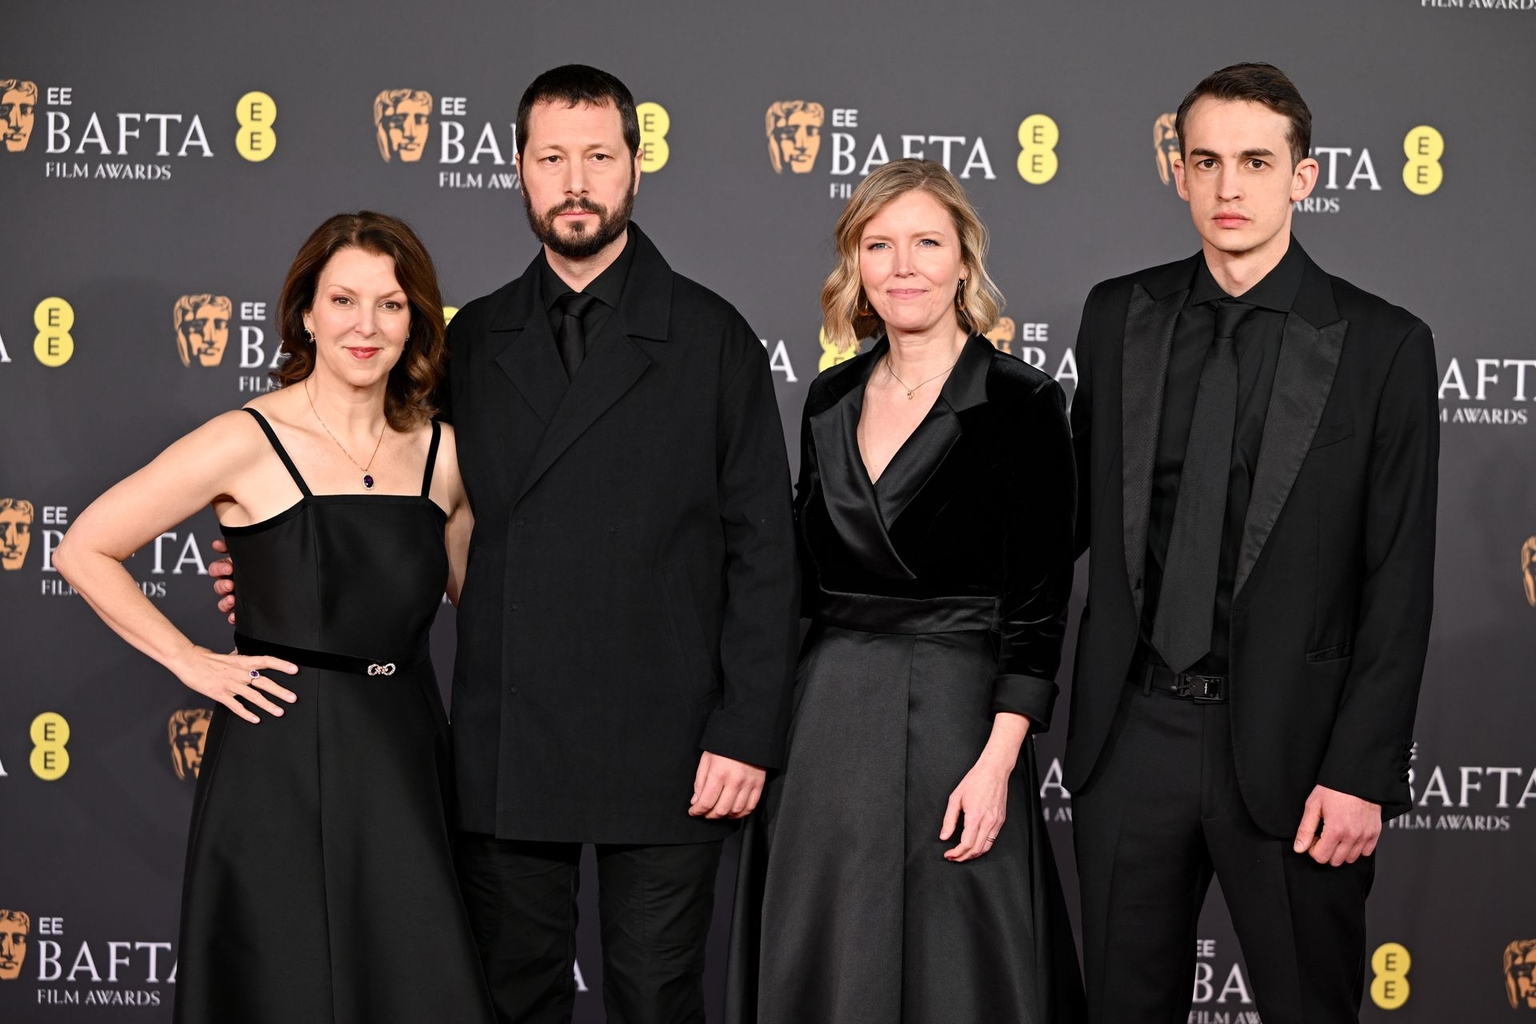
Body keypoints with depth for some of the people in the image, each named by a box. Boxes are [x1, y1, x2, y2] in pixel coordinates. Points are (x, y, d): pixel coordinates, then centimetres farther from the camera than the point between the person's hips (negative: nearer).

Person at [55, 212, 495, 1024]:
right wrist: (191, 663, -6)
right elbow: (83, 551, -4)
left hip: (404, 761, 4)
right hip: (283, 768, -4)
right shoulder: (248, 444, -8)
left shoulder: (440, 455, 5)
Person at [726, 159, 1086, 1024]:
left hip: (954, 718, -5)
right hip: (824, 722, 5)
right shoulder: (830, 400, 9)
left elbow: (1038, 601, -10)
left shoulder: (1021, 402, -7)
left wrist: (998, 761, -17)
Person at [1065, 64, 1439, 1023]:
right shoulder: (1118, 315, 5)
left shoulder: (1383, 345, -5)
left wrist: (1360, 774, -11)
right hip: (1132, 731, 3)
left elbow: (1399, 584, -7)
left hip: (1287, 747, -3)